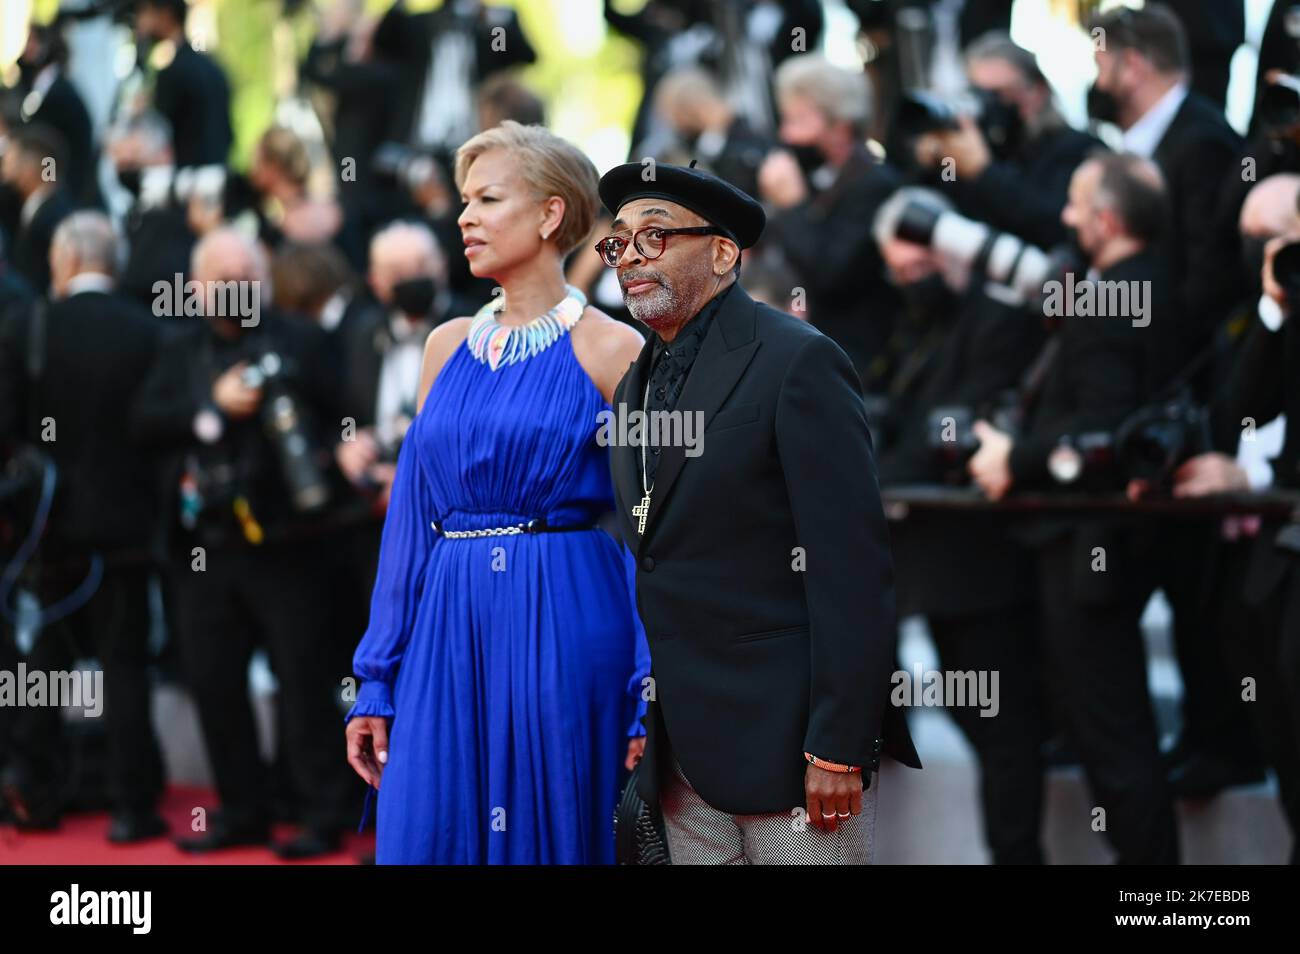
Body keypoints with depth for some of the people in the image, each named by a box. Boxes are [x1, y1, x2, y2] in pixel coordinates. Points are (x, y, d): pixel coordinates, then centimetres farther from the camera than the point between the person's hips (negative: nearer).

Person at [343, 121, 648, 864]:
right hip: (447, 636, 4)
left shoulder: (610, 350, -3)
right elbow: (411, 523, 12)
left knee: (549, 838, 1)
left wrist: (649, 702, -11)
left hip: (563, 632, -4)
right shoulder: (450, 346, 12)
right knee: (427, 838, 0)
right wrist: (377, 685, 8)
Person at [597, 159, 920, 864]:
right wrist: (642, 728, 11)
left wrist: (838, 751, -19)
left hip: (785, 742, -7)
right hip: (682, 755, 7)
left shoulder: (798, 362, -9)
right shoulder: (635, 387, 16)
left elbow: (850, 566, -15)